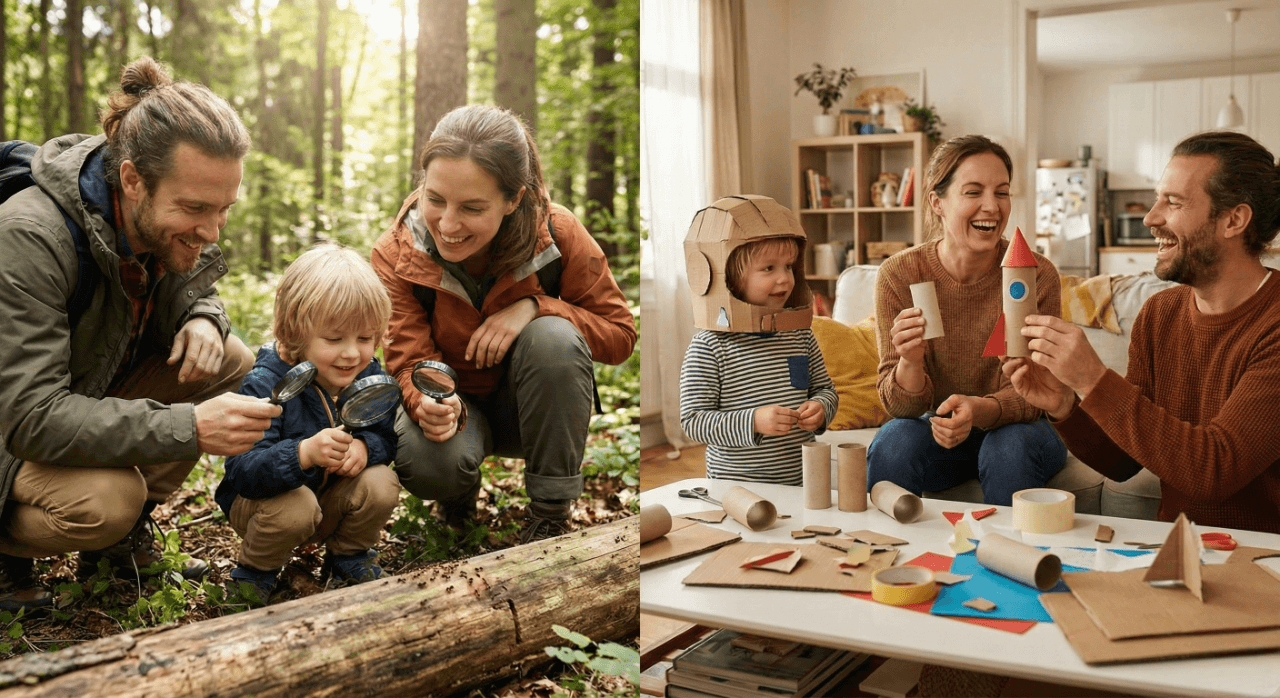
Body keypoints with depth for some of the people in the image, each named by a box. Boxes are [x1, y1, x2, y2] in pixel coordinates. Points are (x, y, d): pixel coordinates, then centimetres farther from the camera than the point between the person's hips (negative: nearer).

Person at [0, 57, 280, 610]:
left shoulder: (168, 228, -11)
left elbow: (196, 294, 10)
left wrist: (202, 319, -17)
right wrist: (188, 428, -43)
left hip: (96, 394, 8)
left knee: (234, 364, -11)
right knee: (106, 500, -34)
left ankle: (122, 533, 3)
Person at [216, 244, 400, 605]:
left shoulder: (370, 375, -10)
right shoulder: (264, 385, -28)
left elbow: (387, 437, -1)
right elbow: (241, 471, -36)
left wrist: (365, 446, -28)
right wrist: (304, 453, -55)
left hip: (331, 501, 5)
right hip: (261, 499, -4)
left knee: (381, 485, -22)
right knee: (294, 504, -36)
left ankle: (348, 559, 8)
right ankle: (254, 572, -3)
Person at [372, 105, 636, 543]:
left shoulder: (557, 233, -21)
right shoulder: (395, 255, -19)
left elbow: (620, 334, -13)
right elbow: (412, 361, -19)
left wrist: (535, 306, -30)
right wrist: (430, 404, -44)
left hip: (533, 405, 0)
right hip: (459, 404, 0)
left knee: (554, 336, -33)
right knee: (424, 463, -34)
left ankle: (550, 514, -18)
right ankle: (463, 486, 7)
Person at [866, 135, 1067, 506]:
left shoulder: (1037, 275, -15)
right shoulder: (899, 275, -13)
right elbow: (900, 405, -13)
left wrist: (979, 411, -38)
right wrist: (910, 364, -37)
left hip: (1015, 425, 0)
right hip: (935, 427, 1)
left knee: (1009, 447, -32)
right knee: (893, 442, -29)